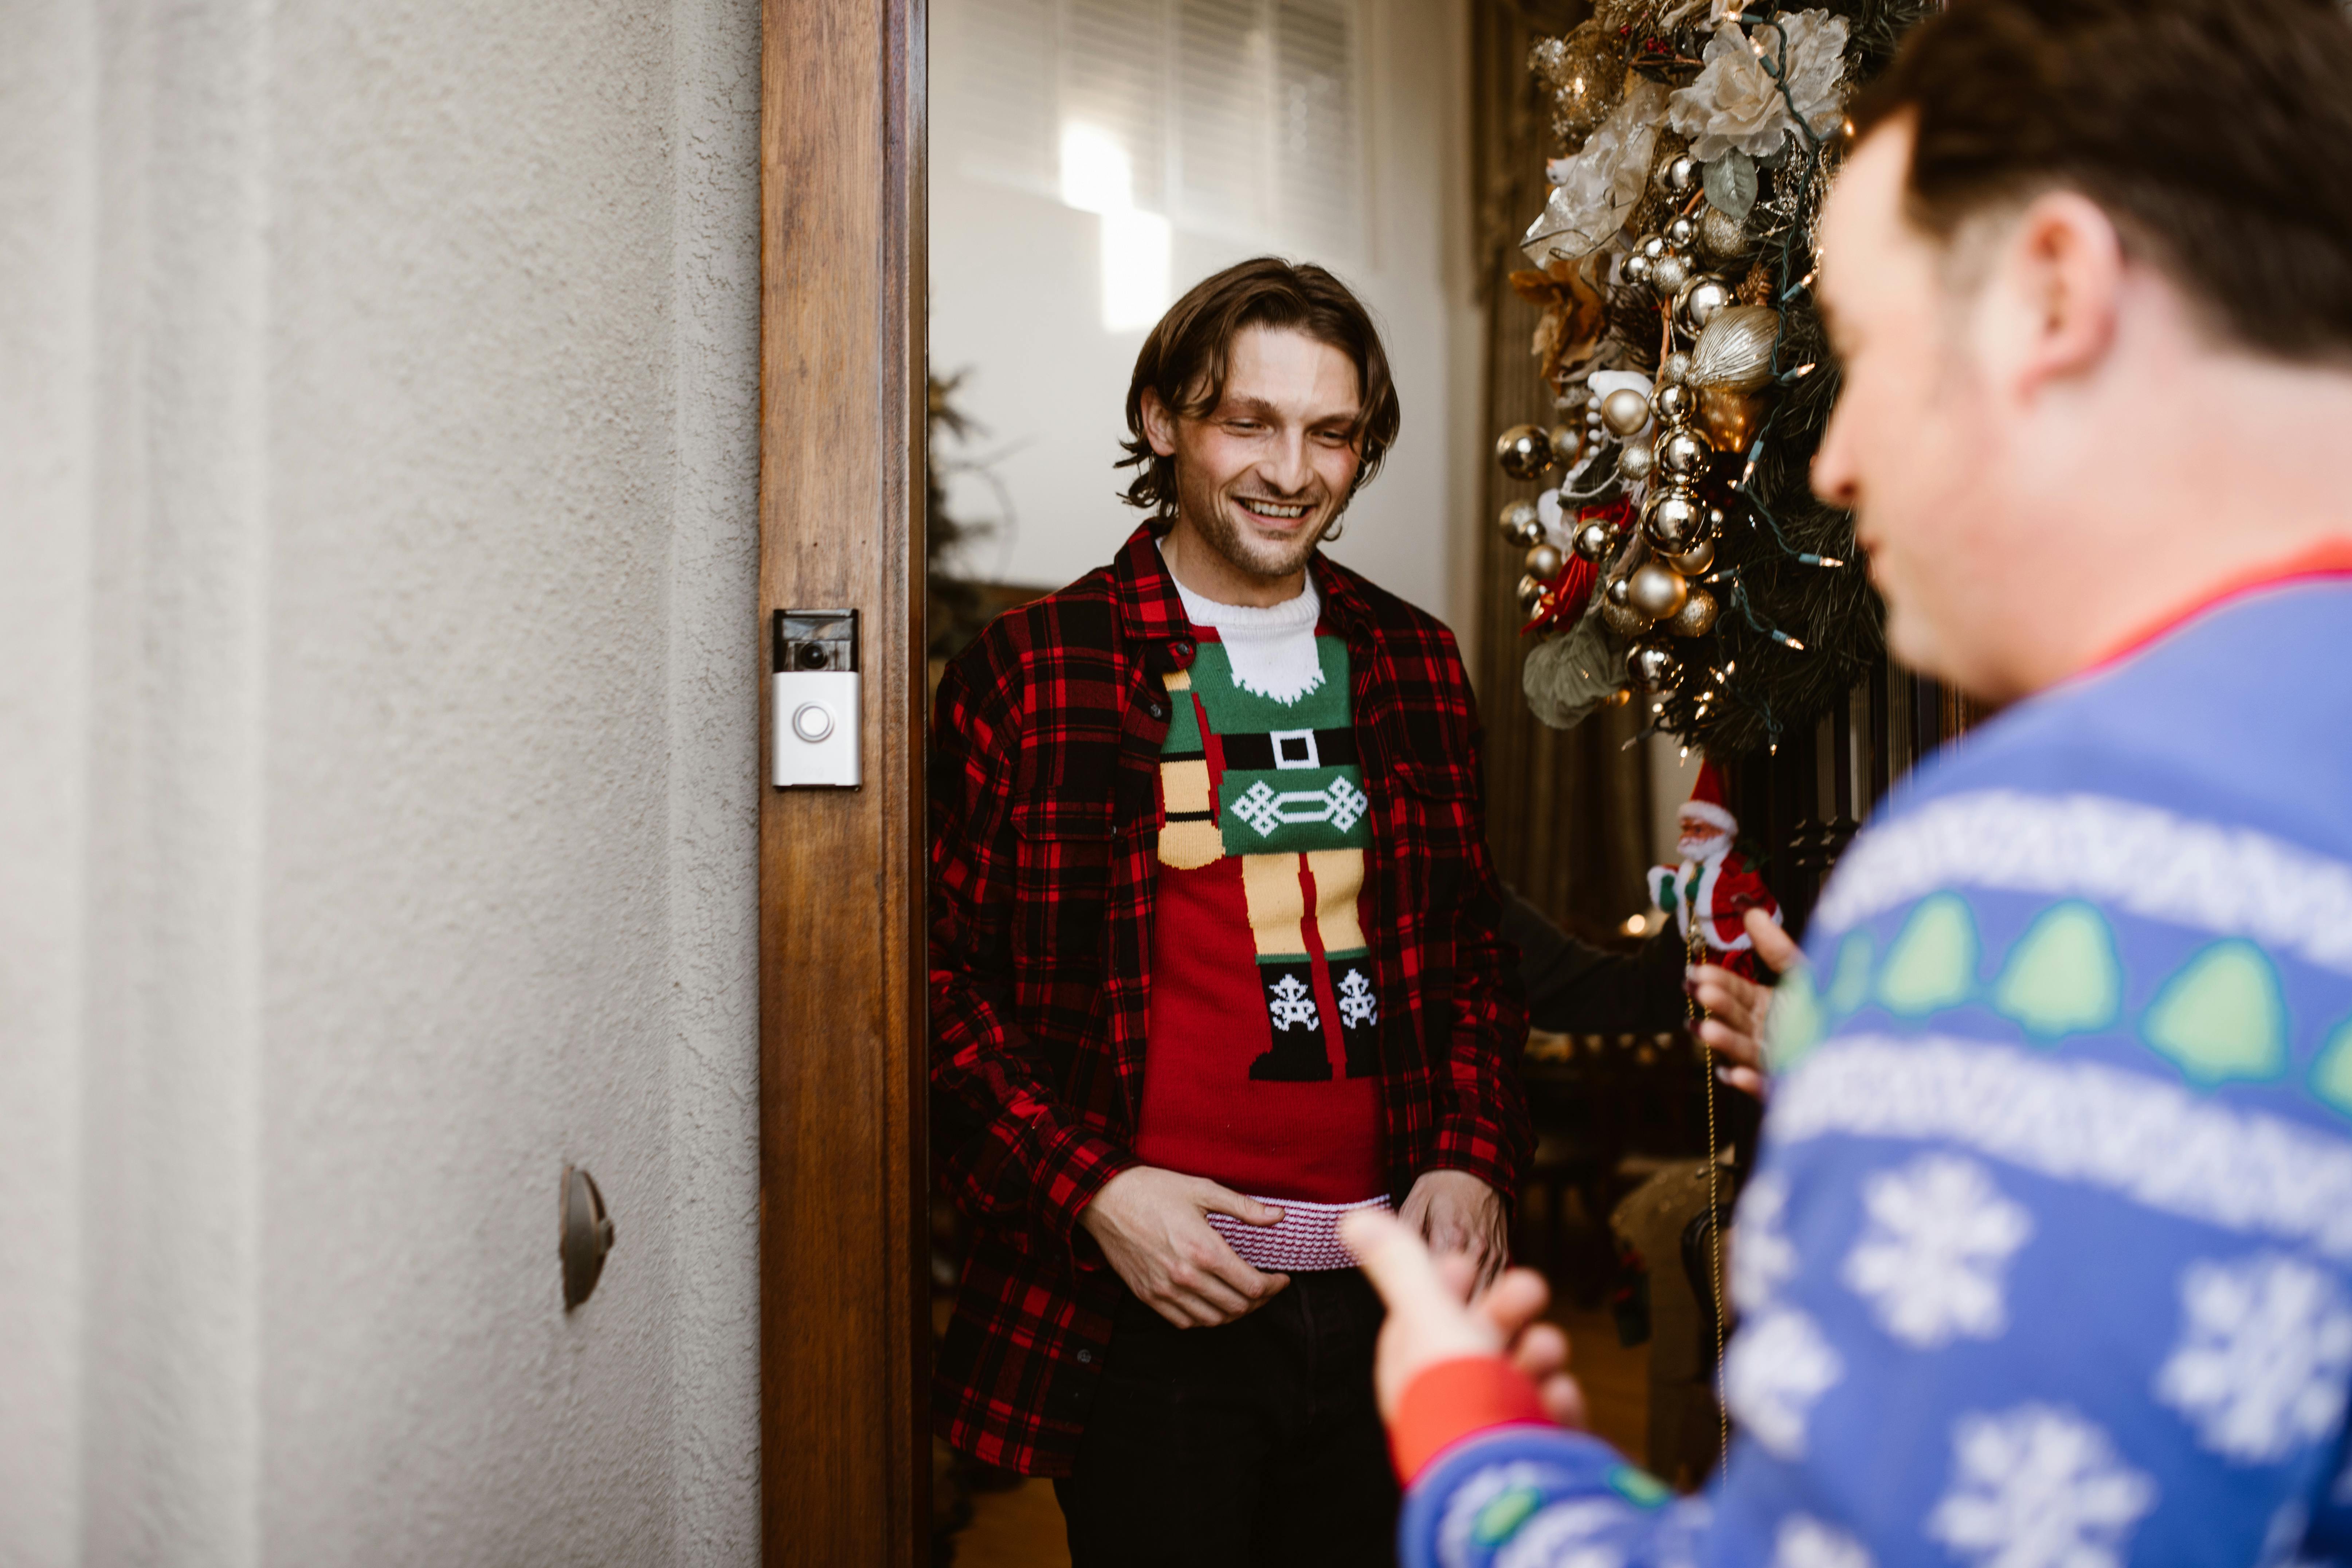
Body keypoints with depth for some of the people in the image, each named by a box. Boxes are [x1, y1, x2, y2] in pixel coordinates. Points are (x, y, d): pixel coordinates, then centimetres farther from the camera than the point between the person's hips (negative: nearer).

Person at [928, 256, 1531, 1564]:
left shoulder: (1416, 665, 9)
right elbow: (941, 983, -3)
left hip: (1386, 1292, 4)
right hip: (1149, 1311, -4)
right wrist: (1088, 1190, -13)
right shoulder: (1029, 673, -4)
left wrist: (1473, 1160, 2)